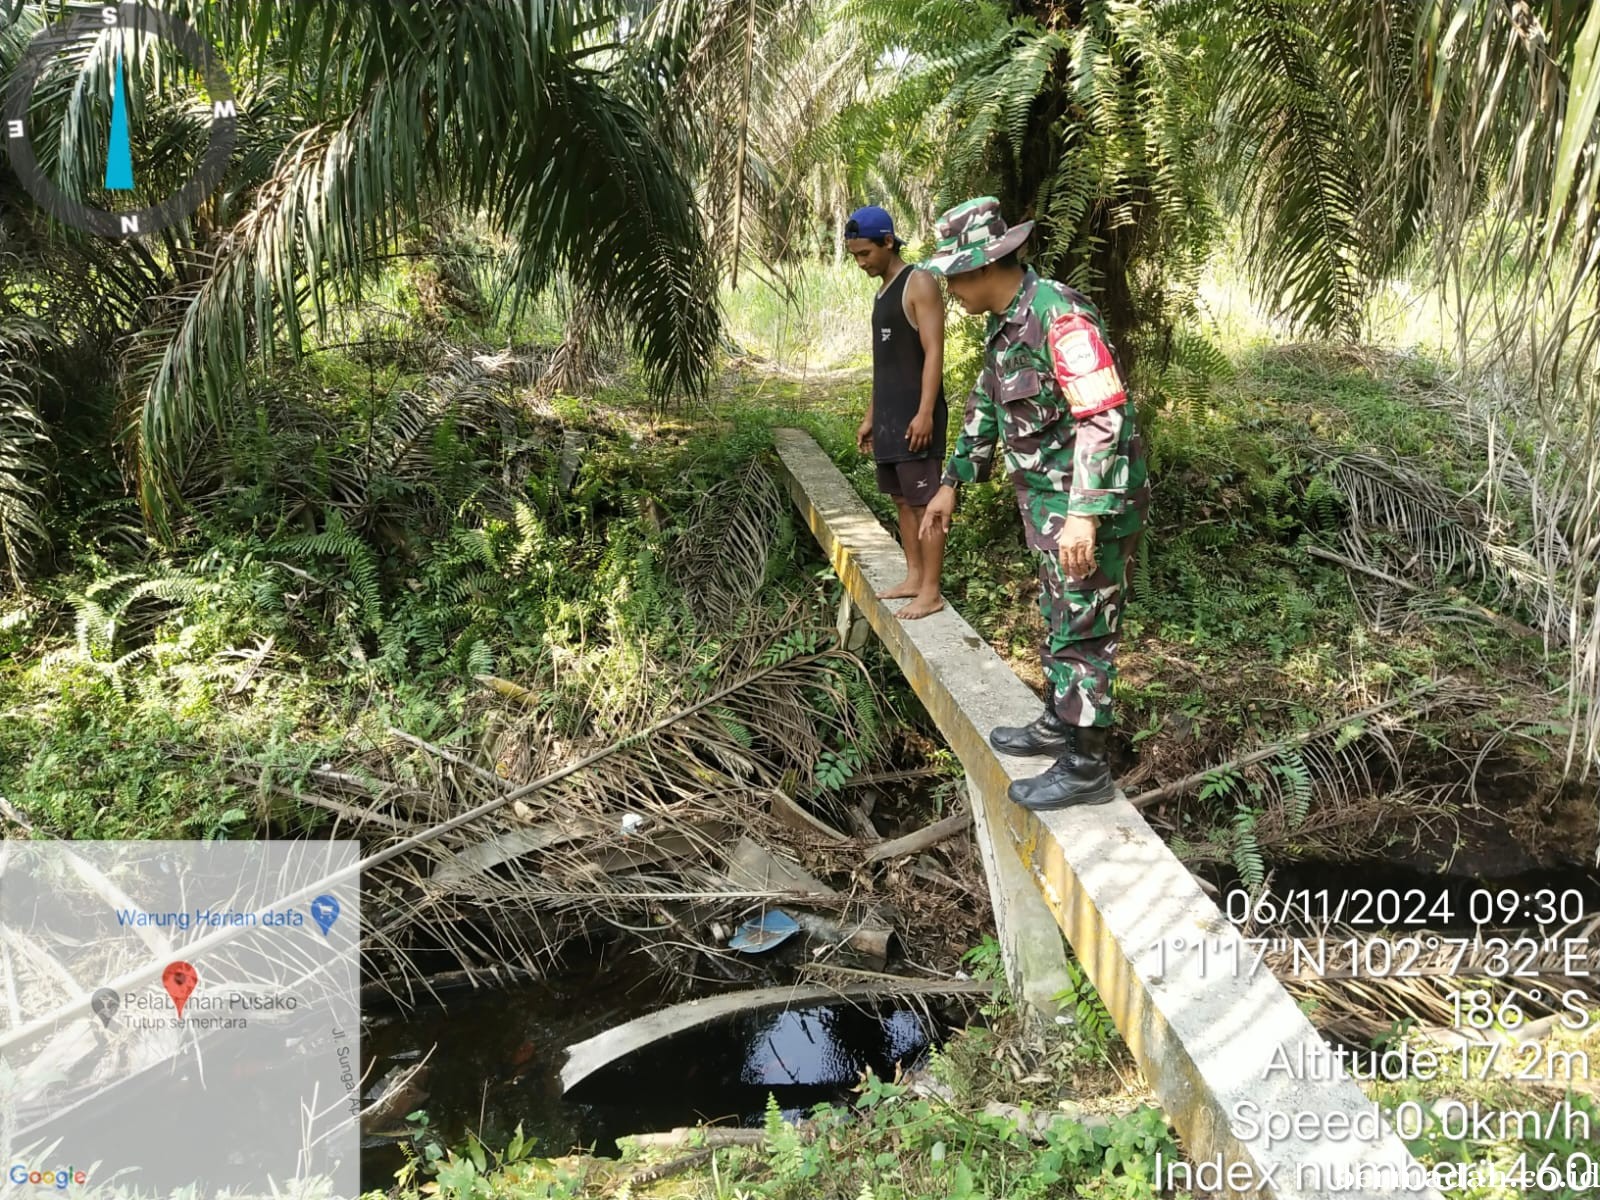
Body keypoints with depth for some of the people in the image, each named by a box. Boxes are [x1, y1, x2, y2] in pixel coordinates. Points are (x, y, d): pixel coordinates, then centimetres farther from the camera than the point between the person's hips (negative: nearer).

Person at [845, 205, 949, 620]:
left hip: (915, 415, -9)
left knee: (925, 501, -6)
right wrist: (870, 417, 21)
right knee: (903, 499, 13)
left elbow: (933, 353, -16)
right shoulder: (883, 290, 17)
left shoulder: (919, 284, -9)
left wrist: (925, 412, -22)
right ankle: (914, 578, 21)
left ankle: (931, 592, -3)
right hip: (890, 415, 9)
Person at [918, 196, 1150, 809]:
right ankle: (1059, 724, 36)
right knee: (1059, 616, 20)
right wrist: (952, 484, 22)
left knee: (1083, 629, -2)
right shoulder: (1006, 322, 9)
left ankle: (1085, 767, 9)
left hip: (1089, 504, -10)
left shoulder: (1060, 315, -22)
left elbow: (1105, 416, -28)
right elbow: (985, 407, 21)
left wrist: (1084, 516, -32)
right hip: (1050, 500, 10)